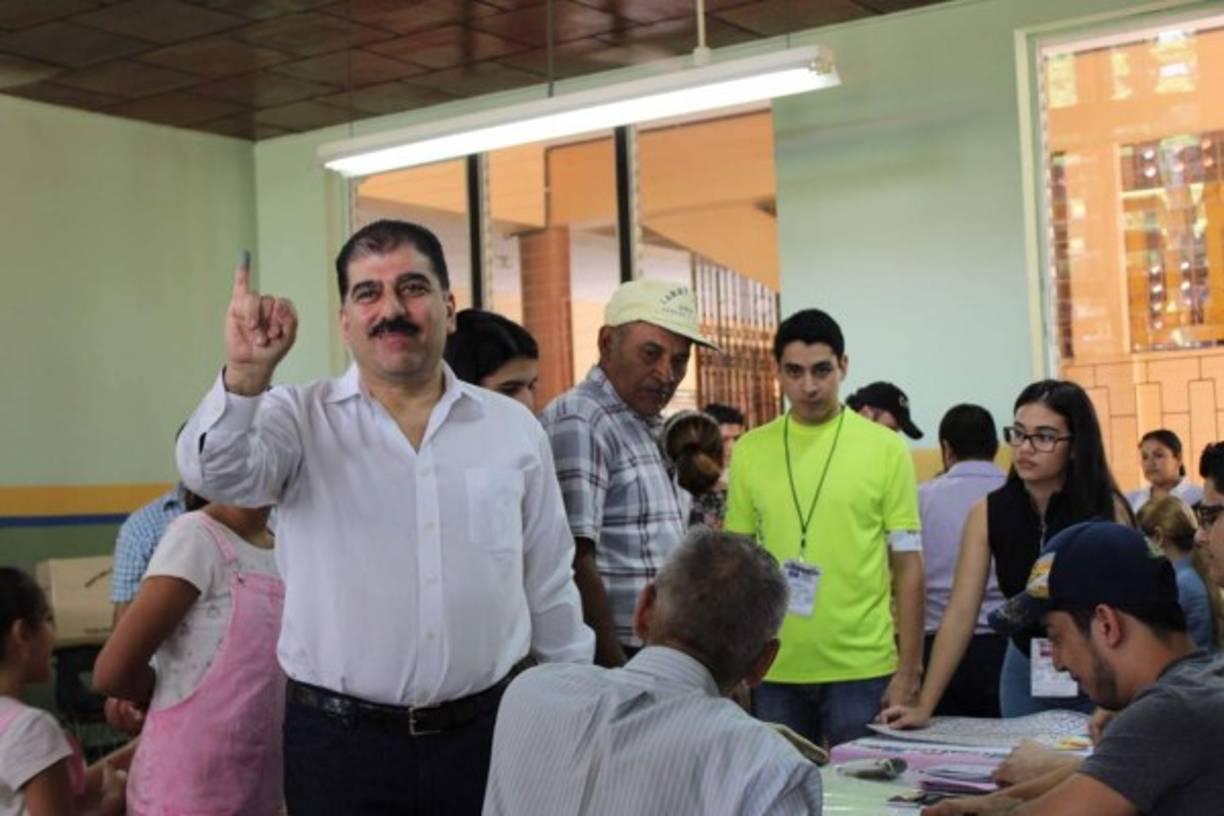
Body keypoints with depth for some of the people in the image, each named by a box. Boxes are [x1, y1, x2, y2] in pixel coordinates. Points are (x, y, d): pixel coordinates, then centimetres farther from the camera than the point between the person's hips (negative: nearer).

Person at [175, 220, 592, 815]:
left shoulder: (514, 428, 6)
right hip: (338, 742, -2)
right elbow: (214, 474, -19)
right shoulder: (302, 419, 0)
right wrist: (245, 374, -36)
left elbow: (550, 592, 11)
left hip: (488, 731, 2)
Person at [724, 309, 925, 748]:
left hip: (863, 668, -2)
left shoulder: (886, 449, -2)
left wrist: (909, 669, -5)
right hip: (774, 670, 2)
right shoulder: (750, 451, 4)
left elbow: (908, 565, -1)